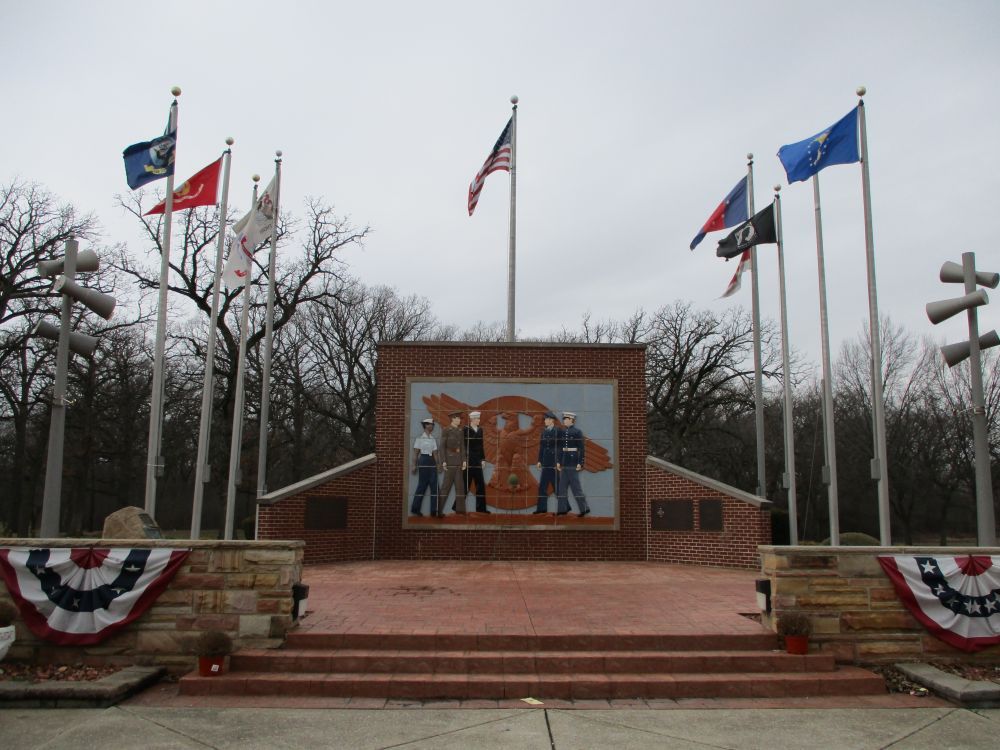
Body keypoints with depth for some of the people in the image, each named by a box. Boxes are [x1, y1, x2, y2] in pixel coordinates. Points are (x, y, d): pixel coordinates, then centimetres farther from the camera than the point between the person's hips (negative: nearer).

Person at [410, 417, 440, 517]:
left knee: (434, 486, 0)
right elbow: (415, 453, -5)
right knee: (422, 486, -1)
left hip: (432, 462, 6)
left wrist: (437, 464, 2)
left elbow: (435, 453, 9)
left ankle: (434, 510, 3)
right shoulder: (419, 438, -3)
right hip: (423, 461, -5)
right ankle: (415, 508, 11)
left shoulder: (433, 439, 12)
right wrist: (414, 465, -11)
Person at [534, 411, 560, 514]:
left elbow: (560, 447, -12)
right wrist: (540, 460, 9)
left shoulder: (557, 431, -9)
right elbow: (541, 446, 12)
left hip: (554, 461, -7)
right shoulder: (544, 430, 10)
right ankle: (542, 508, 12)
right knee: (542, 485, 7)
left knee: (557, 485, 0)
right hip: (546, 462, 7)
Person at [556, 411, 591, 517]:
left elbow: (581, 448, -11)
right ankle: (562, 509, 14)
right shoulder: (562, 432, 10)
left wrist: (580, 463, -15)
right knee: (562, 486, 8)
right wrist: (558, 462, 7)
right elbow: (560, 447, 12)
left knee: (575, 486, -4)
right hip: (564, 462, 7)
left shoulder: (577, 431, -8)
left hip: (573, 462, -7)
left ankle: (584, 508, 5)